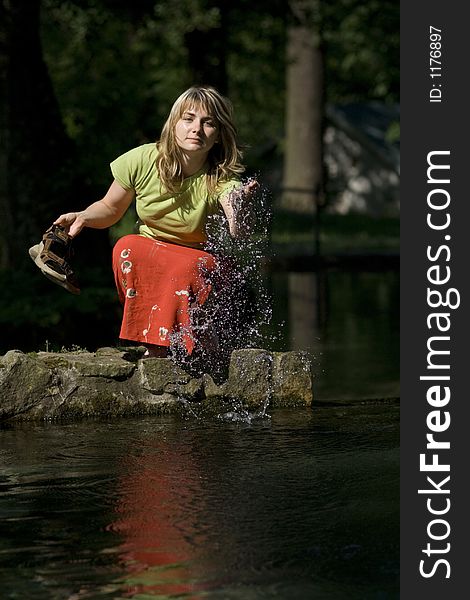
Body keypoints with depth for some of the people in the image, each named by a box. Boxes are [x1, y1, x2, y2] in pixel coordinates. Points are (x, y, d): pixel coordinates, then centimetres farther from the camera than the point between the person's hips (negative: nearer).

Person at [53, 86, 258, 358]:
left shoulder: (221, 179, -19)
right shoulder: (143, 160, -12)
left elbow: (237, 236, -36)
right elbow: (110, 208, 5)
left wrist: (236, 210, -58)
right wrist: (83, 217, -16)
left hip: (196, 262, -2)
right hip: (147, 257, 2)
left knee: (190, 268, -36)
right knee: (127, 247, -31)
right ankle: (153, 344, -26)